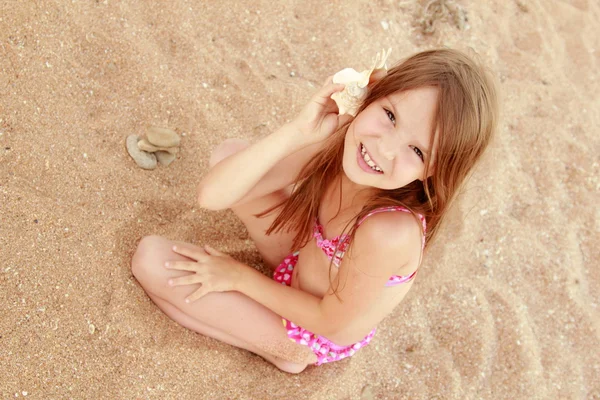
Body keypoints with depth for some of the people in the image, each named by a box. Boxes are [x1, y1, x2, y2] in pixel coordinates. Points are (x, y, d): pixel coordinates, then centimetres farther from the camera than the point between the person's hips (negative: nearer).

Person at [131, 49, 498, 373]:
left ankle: (282, 347, 4)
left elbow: (330, 321, -23)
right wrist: (300, 131, -37)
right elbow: (212, 195, -24)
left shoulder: (390, 232, -41)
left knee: (152, 260, -10)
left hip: (316, 336, -6)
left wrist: (240, 277, -12)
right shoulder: (337, 141, -24)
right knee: (229, 154, 1)